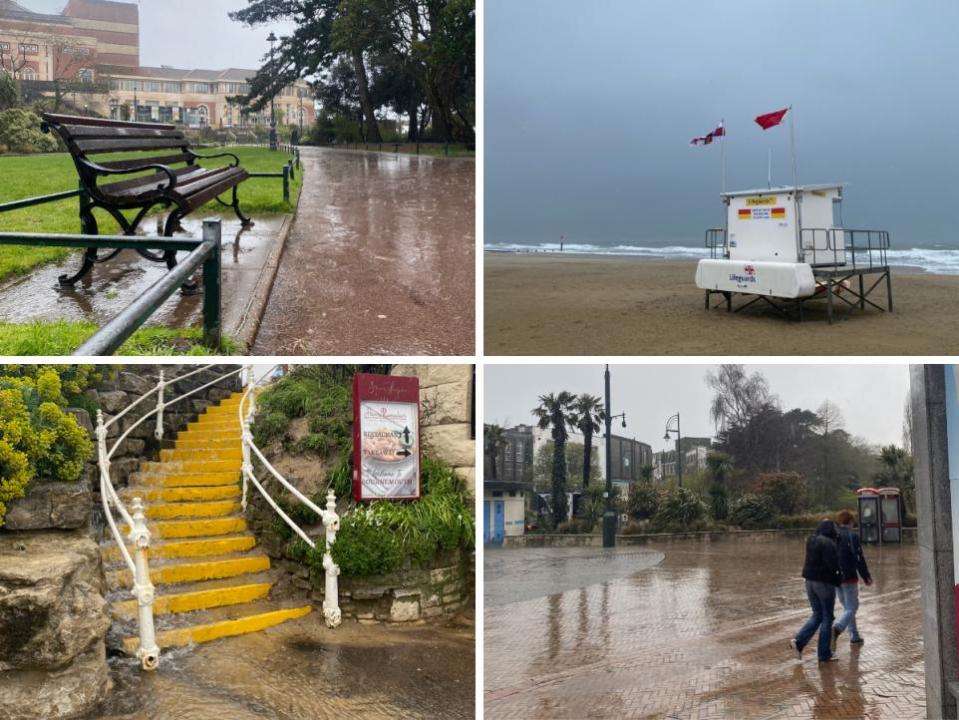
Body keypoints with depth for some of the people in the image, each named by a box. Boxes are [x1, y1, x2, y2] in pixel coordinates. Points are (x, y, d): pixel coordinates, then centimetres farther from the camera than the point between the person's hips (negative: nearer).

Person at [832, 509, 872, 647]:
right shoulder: (852, 536, -12)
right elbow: (859, 558, -15)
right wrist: (867, 577, -5)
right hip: (849, 577, -6)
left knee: (847, 607, 19)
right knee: (851, 607, -3)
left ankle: (854, 636, 24)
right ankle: (836, 629, -26)